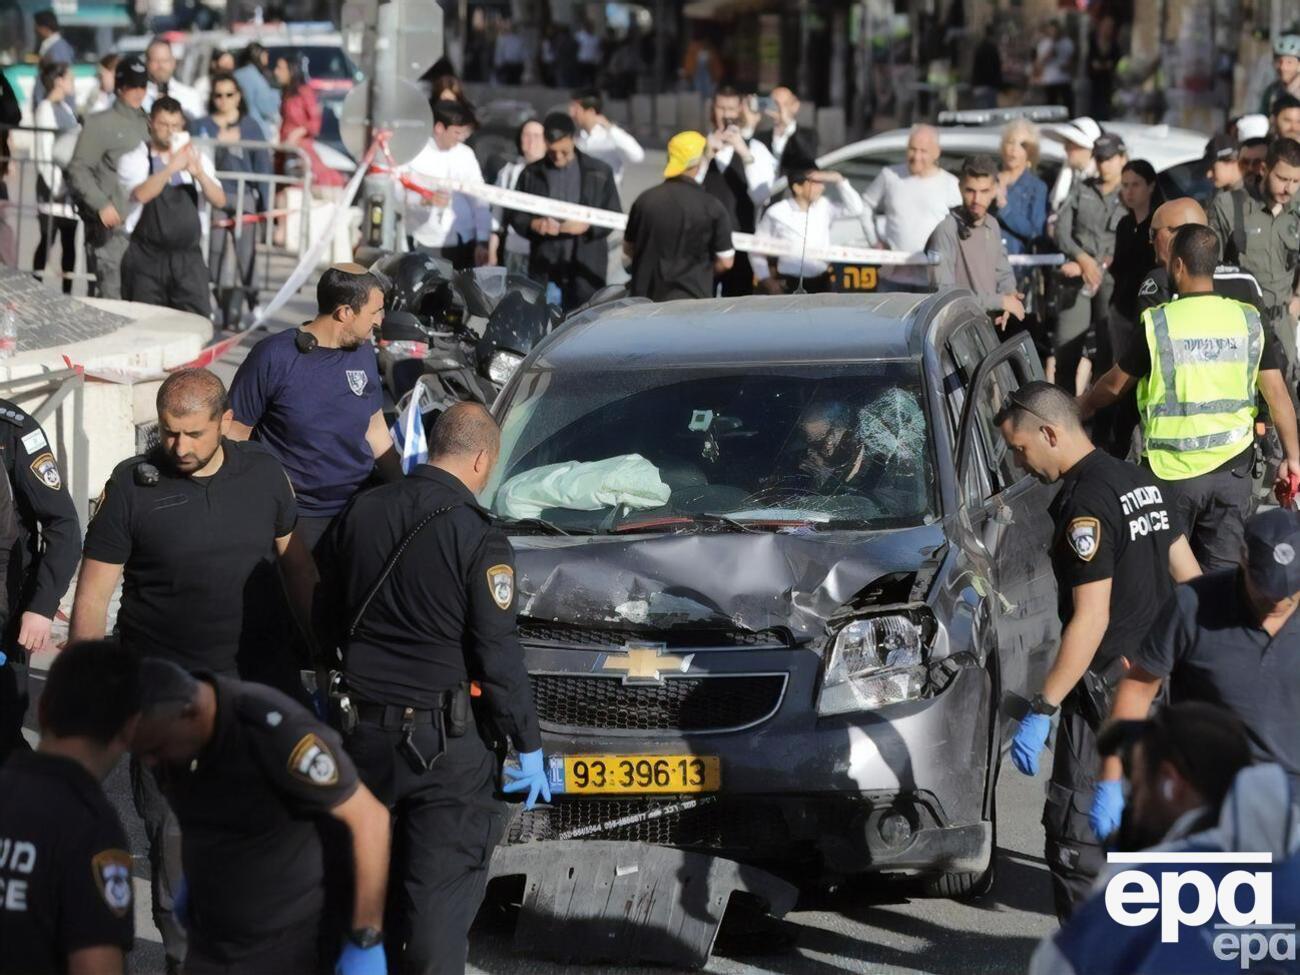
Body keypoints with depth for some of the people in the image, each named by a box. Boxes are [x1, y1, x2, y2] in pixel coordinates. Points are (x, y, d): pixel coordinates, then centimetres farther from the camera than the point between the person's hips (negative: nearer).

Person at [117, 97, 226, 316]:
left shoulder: (197, 158, 10)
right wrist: (171, 168, -31)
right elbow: (141, 194, -20)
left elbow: (220, 200, -1)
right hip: (147, 258, -2)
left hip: (188, 257, 2)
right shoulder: (135, 159, 0)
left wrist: (199, 174, -19)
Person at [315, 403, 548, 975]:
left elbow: (327, 621, 13)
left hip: (364, 732, 6)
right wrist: (528, 746, -4)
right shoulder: (477, 539, -14)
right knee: (440, 888, -1)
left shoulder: (361, 514, 3)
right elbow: (497, 655, -13)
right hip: (444, 741, -5)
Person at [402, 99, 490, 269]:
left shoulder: (466, 155, 3)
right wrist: (426, 200, -30)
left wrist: (482, 241, -3)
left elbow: (479, 200, 4)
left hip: (462, 243, 2)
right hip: (424, 243, -2)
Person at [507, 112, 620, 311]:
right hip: (543, 270, 1)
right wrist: (534, 225, -12)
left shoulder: (599, 173, 3)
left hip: (585, 270, -1)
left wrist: (588, 226, -15)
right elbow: (516, 215, 10)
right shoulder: (531, 174, 8)